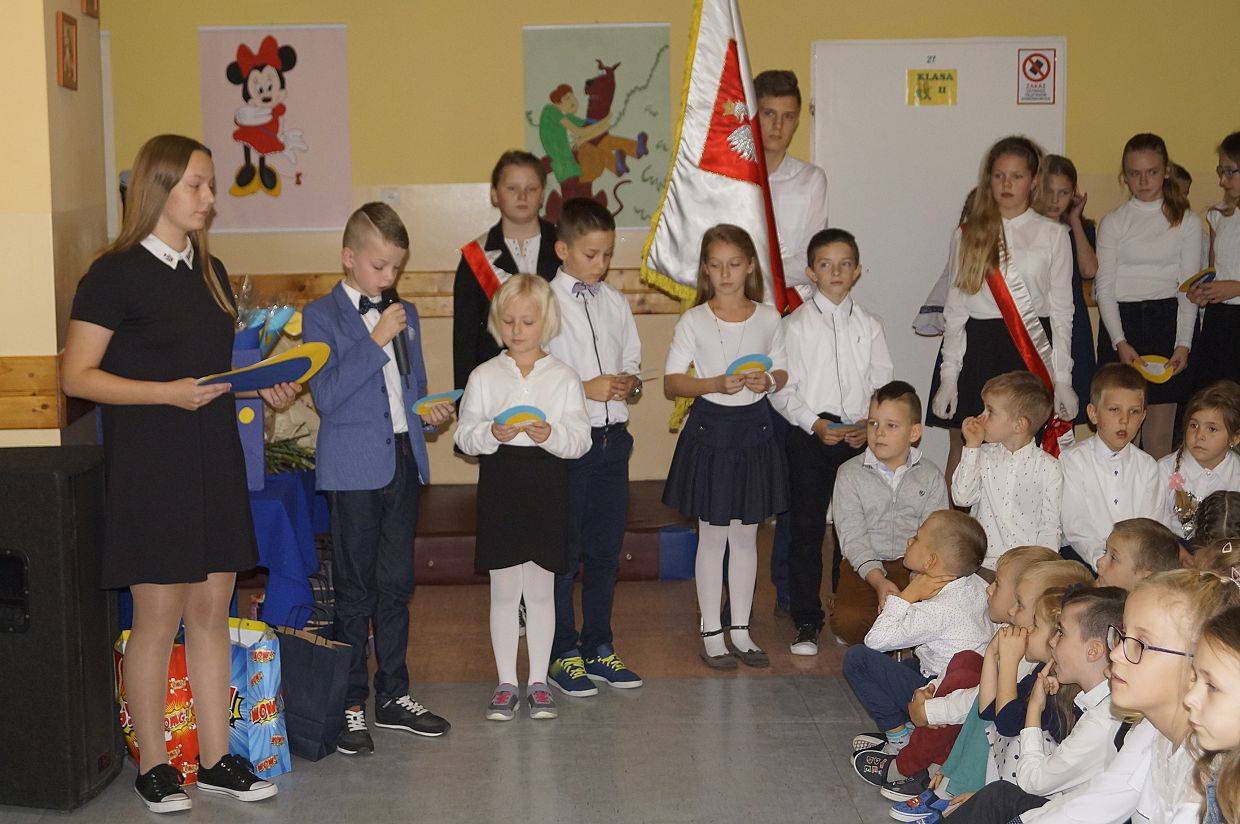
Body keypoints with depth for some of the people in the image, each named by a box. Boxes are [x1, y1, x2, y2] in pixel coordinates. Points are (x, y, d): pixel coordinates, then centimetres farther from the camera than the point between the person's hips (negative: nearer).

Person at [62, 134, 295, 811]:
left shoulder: (209, 271, 13)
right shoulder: (115, 274, -9)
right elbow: (77, 375, -12)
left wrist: (268, 387, 3)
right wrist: (170, 392, -20)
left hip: (214, 459, 7)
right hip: (149, 467, -7)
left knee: (213, 610, 9)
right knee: (158, 616, -1)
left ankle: (216, 759, 18)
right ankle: (153, 766, 14)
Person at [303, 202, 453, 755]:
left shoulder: (404, 314, 14)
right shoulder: (322, 316, -4)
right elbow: (326, 394, -16)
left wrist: (429, 416, 1)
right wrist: (375, 340, -18)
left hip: (405, 460, 5)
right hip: (354, 469, -5)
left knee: (397, 584, 11)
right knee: (354, 589, 1)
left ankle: (394, 695, 22)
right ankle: (351, 705, 10)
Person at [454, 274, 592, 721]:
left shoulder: (563, 377, 3)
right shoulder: (484, 376, 5)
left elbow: (581, 437, -2)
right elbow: (464, 435, 1)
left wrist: (552, 434, -21)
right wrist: (492, 433, -19)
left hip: (546, 486, 0)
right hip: (499, 483, 0)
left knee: (540, 589, 7)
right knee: (503, 591, 6)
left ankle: (538, 682, 18)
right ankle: (506, 683, 16)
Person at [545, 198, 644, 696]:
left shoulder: (615, 304, 11)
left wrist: (630, 387, -5)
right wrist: (585, 389, -18)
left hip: (613, 438, 5)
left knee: (605, 550, 12)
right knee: (562, 551, 2)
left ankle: (598, 649, 24)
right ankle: (562, 655, 14)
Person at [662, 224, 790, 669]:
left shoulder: (768, 318, 3)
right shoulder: (693, 321, -5)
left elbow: (782, 372, 12)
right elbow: (671, 381, -5)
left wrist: (767, 381, -11)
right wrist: (716, 384, -20)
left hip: (755, 428, 3)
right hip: (710, 428, -3)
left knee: (746, 535, 11)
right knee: (713, 535, 4)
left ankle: (741, 629, 22)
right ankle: (711, 633, 15)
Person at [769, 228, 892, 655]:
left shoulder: (868, 325, 8)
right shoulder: (794, 325, -1)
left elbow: (883, 382, 8)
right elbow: (782, 389, -3)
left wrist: (871, 424, -8)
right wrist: (815, 424, -14)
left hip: (859, 436, 2)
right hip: (808, 435, -2)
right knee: (808, 529, 0)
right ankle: (807, 622, 8)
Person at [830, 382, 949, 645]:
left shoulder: (930, 476, 5)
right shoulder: (850, 473, 1)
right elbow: (852, 536, -7)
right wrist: (878, 580, -23)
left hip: (915, 566, 1)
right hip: (864, 565, -1)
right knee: (846, 622, -28)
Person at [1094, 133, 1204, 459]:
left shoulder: (1187, 222, 6)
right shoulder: (1112, 222, 7)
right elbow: (1105, 287, 2)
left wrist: (1184, 344, -7)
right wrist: (1120, 342, -9)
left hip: (1167, 320, 0)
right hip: (1121, 322, 0)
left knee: (1159, 436, -2)